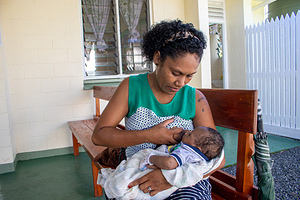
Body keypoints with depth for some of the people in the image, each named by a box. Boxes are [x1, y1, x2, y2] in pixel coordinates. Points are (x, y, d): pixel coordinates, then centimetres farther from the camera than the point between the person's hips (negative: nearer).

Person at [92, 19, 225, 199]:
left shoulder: (195, 99, -2)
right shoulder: (131, 87, -1)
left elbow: (218, 158, -5)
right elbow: (99, 135, -4)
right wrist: (149, 136, -15)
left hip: (185, 181, 0)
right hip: (138, 179, 1)